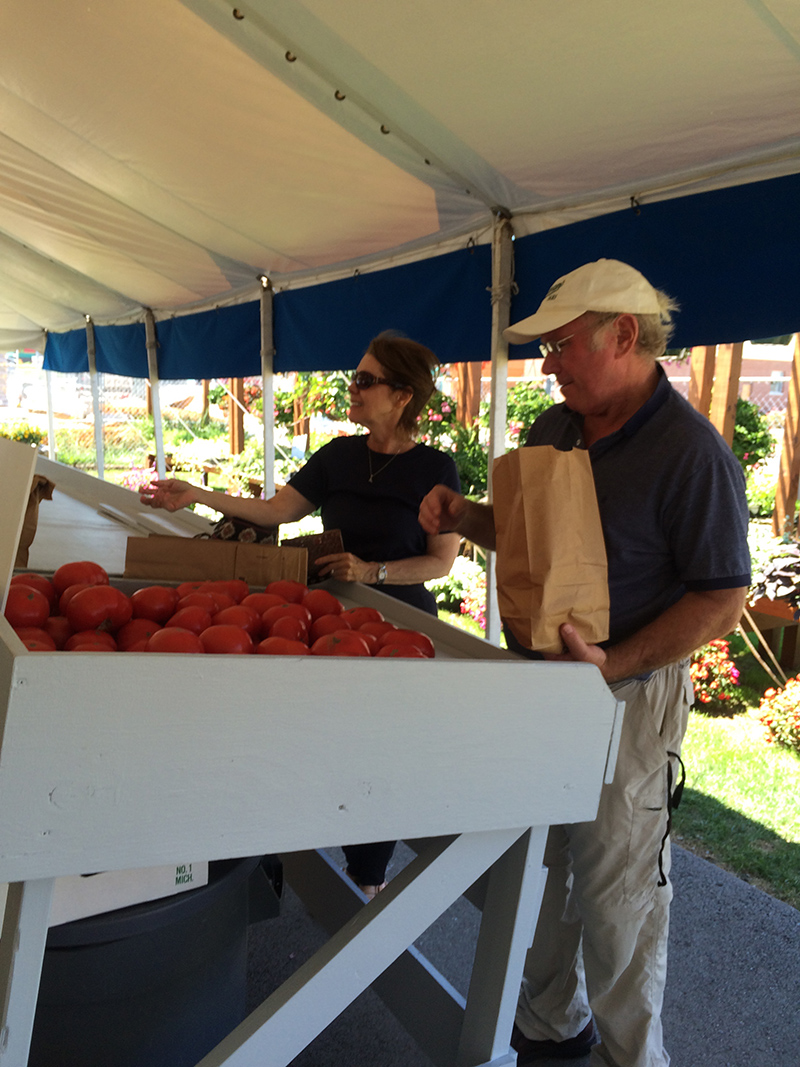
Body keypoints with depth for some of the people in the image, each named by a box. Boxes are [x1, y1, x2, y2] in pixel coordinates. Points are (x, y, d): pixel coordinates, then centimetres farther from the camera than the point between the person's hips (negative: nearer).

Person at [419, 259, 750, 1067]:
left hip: (626, 698, -7)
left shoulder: (691, 452, -17)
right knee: (535, 868, 19)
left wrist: (613, 665, -23)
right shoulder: (553, 429, 6)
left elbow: (723, 597, -16)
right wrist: (462, 517, -1)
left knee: (616, 893, 7)